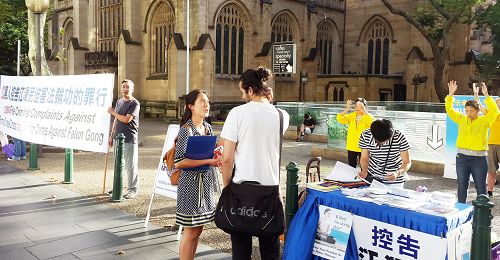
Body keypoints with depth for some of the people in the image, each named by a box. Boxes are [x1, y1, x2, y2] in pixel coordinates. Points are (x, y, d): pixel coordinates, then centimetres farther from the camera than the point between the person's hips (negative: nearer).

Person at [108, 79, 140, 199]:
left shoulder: (135, 103, -8)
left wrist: (113, 112, -5)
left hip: (129, 140, -7)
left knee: (131, 166, -1)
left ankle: (133, 190, 6)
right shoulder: (119, 102, 14)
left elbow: (126, 119, -18)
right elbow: (116, 120, 19)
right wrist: (112, 135, 16)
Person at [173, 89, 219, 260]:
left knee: (198, 229, 14)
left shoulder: (207, 127, 8)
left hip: (206, 182, 7)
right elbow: (179, 162, -21)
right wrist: (208, 161, -21)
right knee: (191, 231, 1)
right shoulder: (186, 130, -15)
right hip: (191, 183, -7)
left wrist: (215, 157, -1)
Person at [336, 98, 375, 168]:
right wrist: (347, 109, -18)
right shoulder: (351, 116, 6)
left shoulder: (368, 116, -5)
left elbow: (373, 124, -27)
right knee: (351, 167, 14)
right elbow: (340, 119, -6)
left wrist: (364, 111, -31)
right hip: (351, 146, 4)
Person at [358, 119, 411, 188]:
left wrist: (397, 173, -38)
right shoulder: (365, 135, -17)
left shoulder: (399, 137, -23)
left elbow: (407, 163, -18)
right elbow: (364, 158, -6)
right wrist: (364, 171, -26)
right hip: (372, 177, 2)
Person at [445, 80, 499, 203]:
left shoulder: (484, 120, -1)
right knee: (461, 186, 11)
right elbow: (449, 110, 3)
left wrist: (486, 95, -25)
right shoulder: (461, 119, 7)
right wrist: (451, 94, -8)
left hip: (479, 158, -3)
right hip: (462, 157, 3)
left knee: (480, 187, 5)